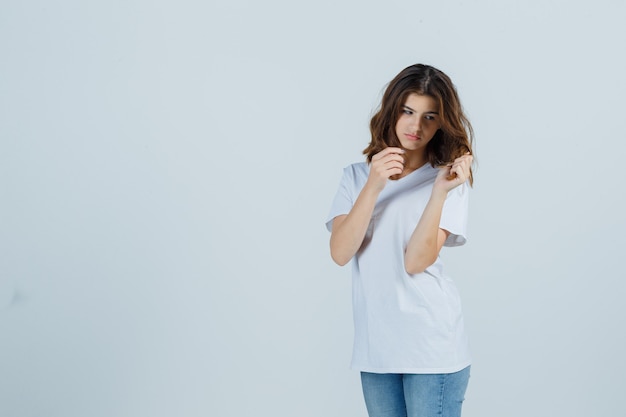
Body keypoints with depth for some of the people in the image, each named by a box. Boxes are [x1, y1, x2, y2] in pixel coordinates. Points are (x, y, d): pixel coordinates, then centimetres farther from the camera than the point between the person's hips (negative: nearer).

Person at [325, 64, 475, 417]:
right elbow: (340, 253, -9)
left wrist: (440, 190, -21)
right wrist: (374, 185, -18)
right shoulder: (357, 176, 6)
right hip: (375, 348, 3)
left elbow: (416, 262, -13)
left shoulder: (449, 179, -1)